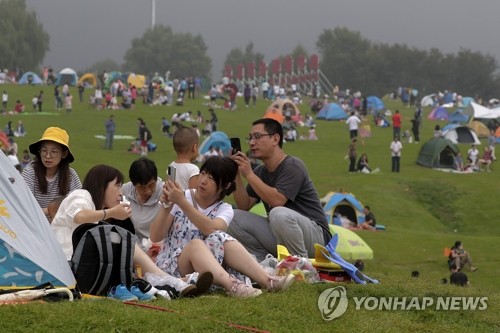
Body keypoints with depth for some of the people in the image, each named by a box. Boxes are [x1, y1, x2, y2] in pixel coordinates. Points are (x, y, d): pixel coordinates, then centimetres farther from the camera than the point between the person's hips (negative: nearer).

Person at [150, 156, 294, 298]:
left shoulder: (224, 209, 4)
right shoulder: (181, 196, 3)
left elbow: (212, 229, -22)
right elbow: (155, 237, -4)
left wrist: (182, 202, -27)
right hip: (170, 264, -2)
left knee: (222, 240, -27)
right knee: (196, 244, -34)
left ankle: (267, 280, -43)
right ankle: (232, 285, -60)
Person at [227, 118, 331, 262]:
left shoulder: (293, 166, -13)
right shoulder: (260, 171, 10)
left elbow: (277, 200, -26)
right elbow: (244, 206, 5)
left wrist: (249, 174, -21)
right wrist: (237, 175, -7)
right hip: (278, 238, 7)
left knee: (280, 214, -38)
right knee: (235, 218, -9)